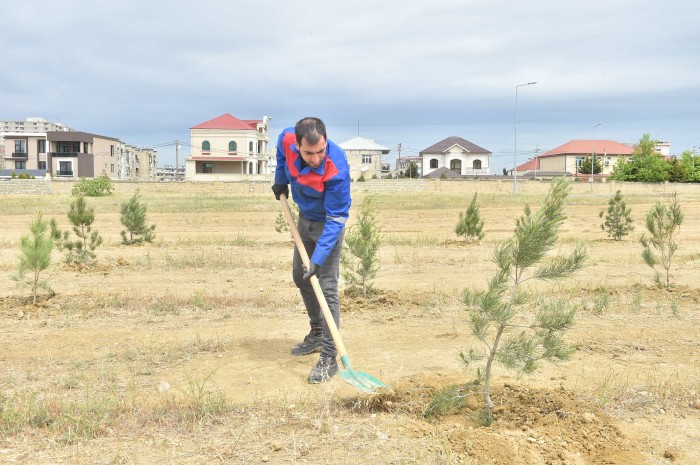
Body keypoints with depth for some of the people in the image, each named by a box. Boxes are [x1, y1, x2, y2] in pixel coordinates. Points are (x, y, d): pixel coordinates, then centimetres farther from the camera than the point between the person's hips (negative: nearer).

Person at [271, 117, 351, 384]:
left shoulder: (336, 169, -38)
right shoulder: (287, 140, -23)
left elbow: (336, 219, -32)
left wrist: (318, 259, -35)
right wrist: (280, 181, 10)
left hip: (328, 223, -7)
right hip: (305, 217, 7)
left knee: (327, 288, -12)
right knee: (300, 277, 19)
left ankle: (329, 358, -5)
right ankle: (317, 334, 37)